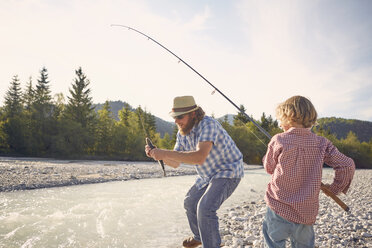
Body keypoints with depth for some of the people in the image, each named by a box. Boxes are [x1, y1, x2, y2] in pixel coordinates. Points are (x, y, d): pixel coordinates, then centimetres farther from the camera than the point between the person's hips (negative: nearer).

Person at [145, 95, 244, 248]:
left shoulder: (208, 125, -30)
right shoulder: (182, 133, -3)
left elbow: (200, 157, -44)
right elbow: (175, 163, -1)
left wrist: (165, 153, -45)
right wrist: (157, 154, -19)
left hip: (228, 171, -9)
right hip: (208, 175, 9)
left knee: (205, 208, -26)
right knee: (190, 203, 20)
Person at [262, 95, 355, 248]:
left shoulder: (278, 141, -11)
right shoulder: (321, 143, -1)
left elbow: (269, 168, 3)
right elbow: (347, 165, -2)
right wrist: (336, 188, 12)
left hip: (279, 209, -4)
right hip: (307, 214, 4)